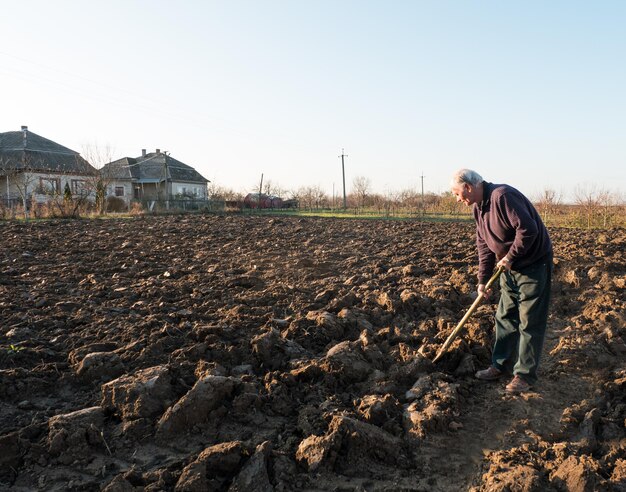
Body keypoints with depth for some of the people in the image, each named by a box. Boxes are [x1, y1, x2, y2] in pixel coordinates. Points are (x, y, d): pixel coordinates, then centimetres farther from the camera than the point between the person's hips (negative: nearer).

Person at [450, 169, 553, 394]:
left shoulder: (502, 196, -25)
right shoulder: (477, 207, 5)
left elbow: (528, 229, -30)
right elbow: (484, 246, 8)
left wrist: (510, 257, -20)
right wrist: (483, 279, 5)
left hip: (534, 264, -9)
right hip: (509, 268, 9)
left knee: (530, 323, 0)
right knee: (505, 318, 14)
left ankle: (525, 375, 10)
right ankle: (500, 365, 27)